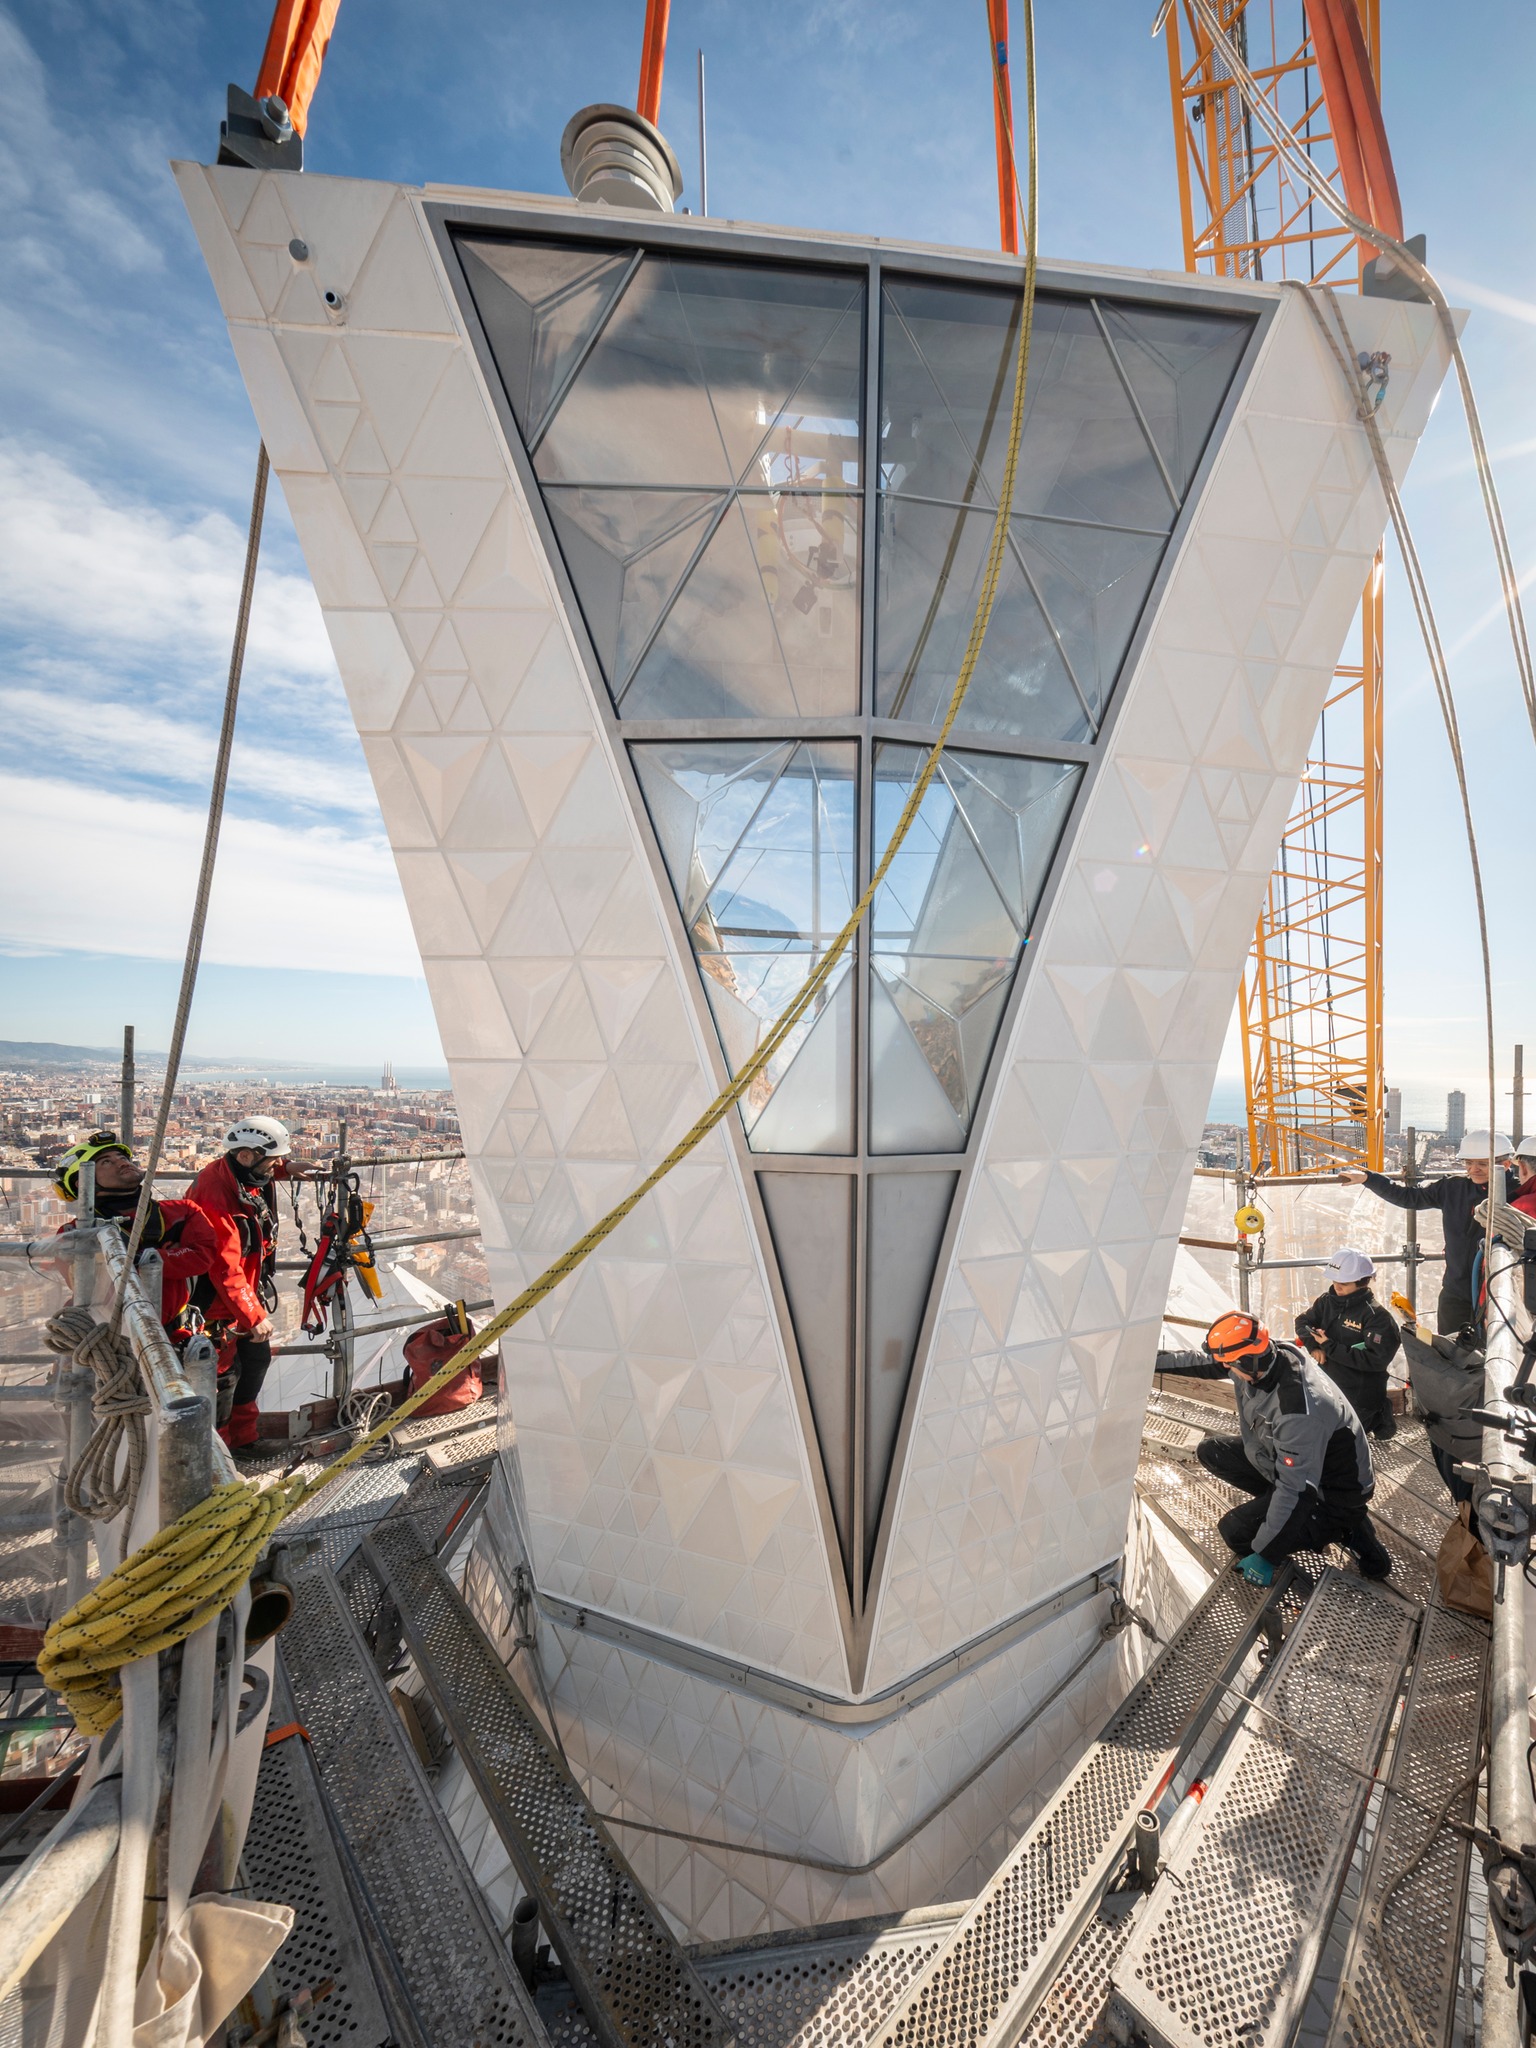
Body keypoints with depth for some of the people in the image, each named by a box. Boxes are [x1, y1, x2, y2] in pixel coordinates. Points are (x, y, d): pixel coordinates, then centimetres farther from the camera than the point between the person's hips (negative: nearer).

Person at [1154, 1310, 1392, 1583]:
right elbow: (1205, 1363, 0)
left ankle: (1344, 1527, -1)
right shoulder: (1264, 1357, -18)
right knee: (1211, 1451, 1)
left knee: (1236, 1532, -14)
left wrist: (1261, 1554, -24)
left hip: (1332, 1491, -8)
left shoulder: (1297, 1413, -39)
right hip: (1289, 1460, 8)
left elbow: (1296, 1491, -32)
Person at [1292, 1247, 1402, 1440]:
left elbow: (1376, 1359, -25)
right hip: (1326, 1388, 6)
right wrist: (1313, 1346, -14)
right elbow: (1303, 1321, 4)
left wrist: (1330, 1347, -25)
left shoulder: (1377, 1316, -20)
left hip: (1359, 1397, -6)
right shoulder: (1328, 1301, -2)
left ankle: (1374, 1419, 19)